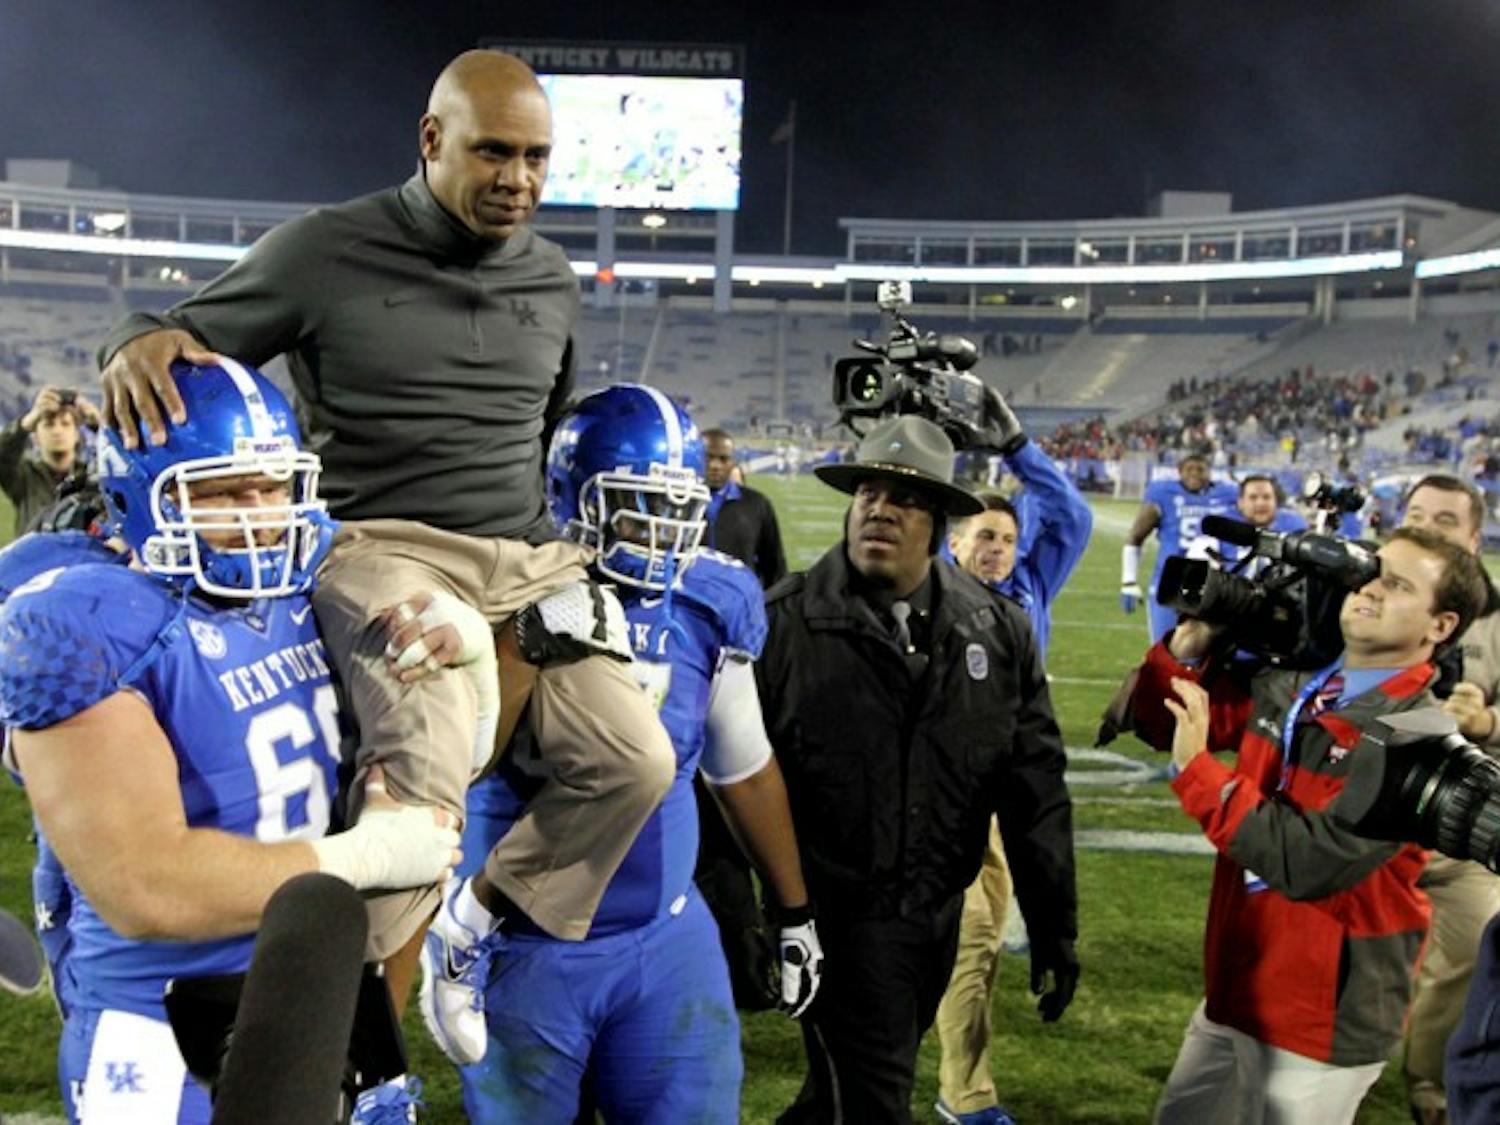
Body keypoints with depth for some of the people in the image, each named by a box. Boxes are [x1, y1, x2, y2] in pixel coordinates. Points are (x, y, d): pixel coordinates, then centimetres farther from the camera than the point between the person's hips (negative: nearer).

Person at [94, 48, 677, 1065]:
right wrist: (142, 341, -22)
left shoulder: (554, 283, 12)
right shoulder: (327, 252, -2)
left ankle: (478, 922, 14)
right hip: (388, 550, -5)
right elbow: (194, 336, 1)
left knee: (635, 760, -9)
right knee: (426, 770, -29)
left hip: (526, 558, 6)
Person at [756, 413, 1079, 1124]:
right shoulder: (784, 623, -10)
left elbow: (1034, 792, 4)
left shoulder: (998, 633, 1)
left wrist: (1054, 928, 6)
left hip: (940, 917, 4)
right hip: (836, 917, -4)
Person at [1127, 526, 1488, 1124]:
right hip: (1234, 990, 7)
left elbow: (1311, 863, -28)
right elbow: (1163, 725, 9)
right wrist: (1189, 647, -8)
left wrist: (1198, 771, -25)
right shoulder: (1287, 684, 0)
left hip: (1324, 1026, -6)